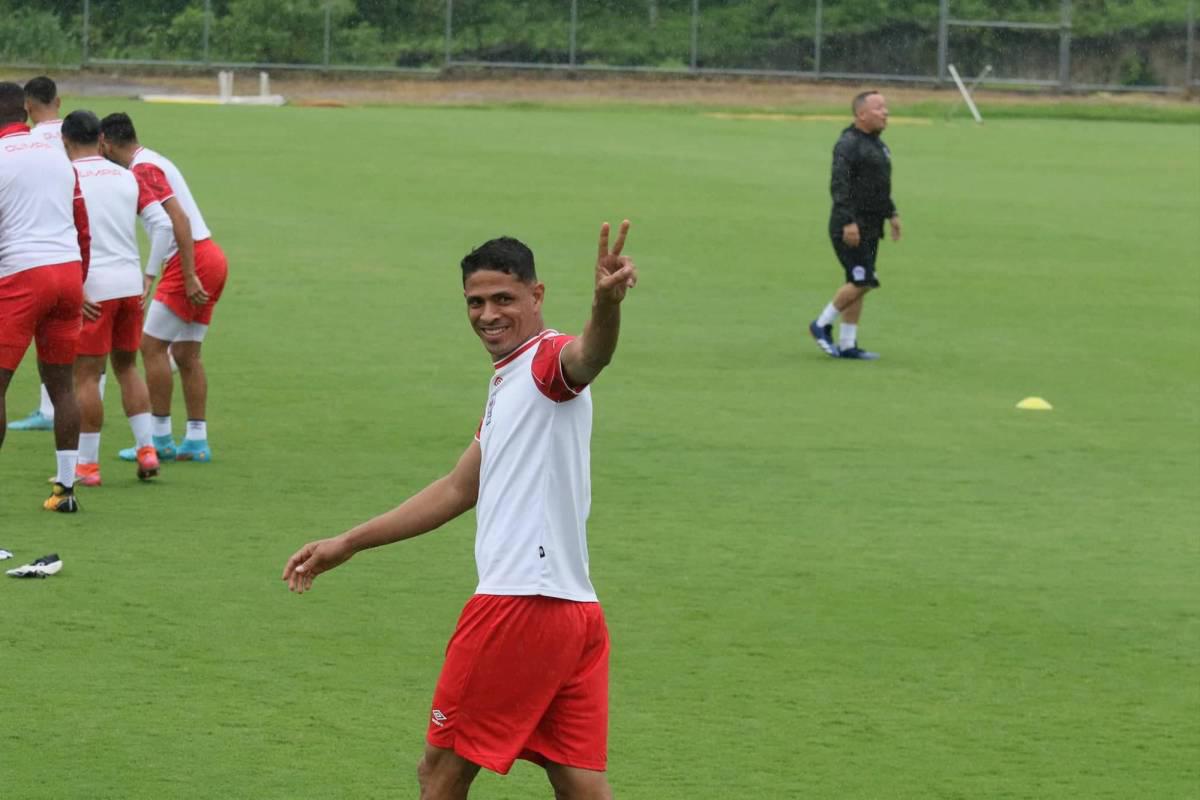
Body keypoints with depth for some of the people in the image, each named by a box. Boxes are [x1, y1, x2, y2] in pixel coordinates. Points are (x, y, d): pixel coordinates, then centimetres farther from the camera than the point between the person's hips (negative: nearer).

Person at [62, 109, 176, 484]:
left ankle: (87, 464, 2)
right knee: (127, 367, 18)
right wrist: (149, 276, 8)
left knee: (86, 374, 0)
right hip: (130, 283, 5)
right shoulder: (127, 177, 9)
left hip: (92, 288, -5)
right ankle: (146, 449, 11)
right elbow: (163, 226, 3)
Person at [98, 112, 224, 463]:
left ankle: (160, 439, -1)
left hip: (192, 259, -9)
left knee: (152, 345, -3)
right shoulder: (150, 162, 18)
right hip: (210, 256, 9)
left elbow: (179, 218, -20)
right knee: (186, 354, 11)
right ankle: (196, 441, 10)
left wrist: (189, 276, -22)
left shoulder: (143, 169, -12)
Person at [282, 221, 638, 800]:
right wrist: (347, 544, 33)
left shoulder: (549, 361, -9)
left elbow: (589, 355, -34)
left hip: (520, 607, -9)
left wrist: (607, 304, -57)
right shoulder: (506, 383, 21)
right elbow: (459, 490, 30)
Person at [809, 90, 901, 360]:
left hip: (871, 226, 9)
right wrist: (848, 222, -27)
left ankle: (847, 345, 12)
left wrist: (892, 214, 23)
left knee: (858, 285, 8)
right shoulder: (848, 144, -14)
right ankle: (822, 325, 4)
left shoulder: (878, 145, 16)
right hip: (851, 226, -9)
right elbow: (839, 186, -21)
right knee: (862, 282, -12)